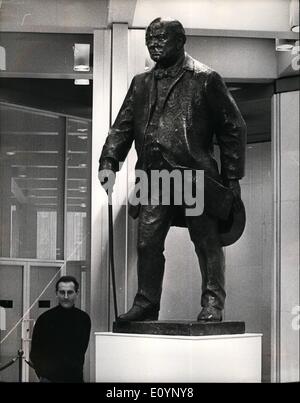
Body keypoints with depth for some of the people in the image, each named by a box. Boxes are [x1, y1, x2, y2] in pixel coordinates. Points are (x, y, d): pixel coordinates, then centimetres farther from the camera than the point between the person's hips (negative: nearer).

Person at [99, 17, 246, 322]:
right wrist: (109, 161, -1)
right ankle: (146, 303, 10)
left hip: (195, 175, -4)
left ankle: (212, 305, 5)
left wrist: (232, 177, -2)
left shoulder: (205, 79, 3)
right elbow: (122, 126, 16)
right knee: (147, 242, 2)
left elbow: (233, 128, 2)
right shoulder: (141, 83, 18)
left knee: (207, 242, -1)